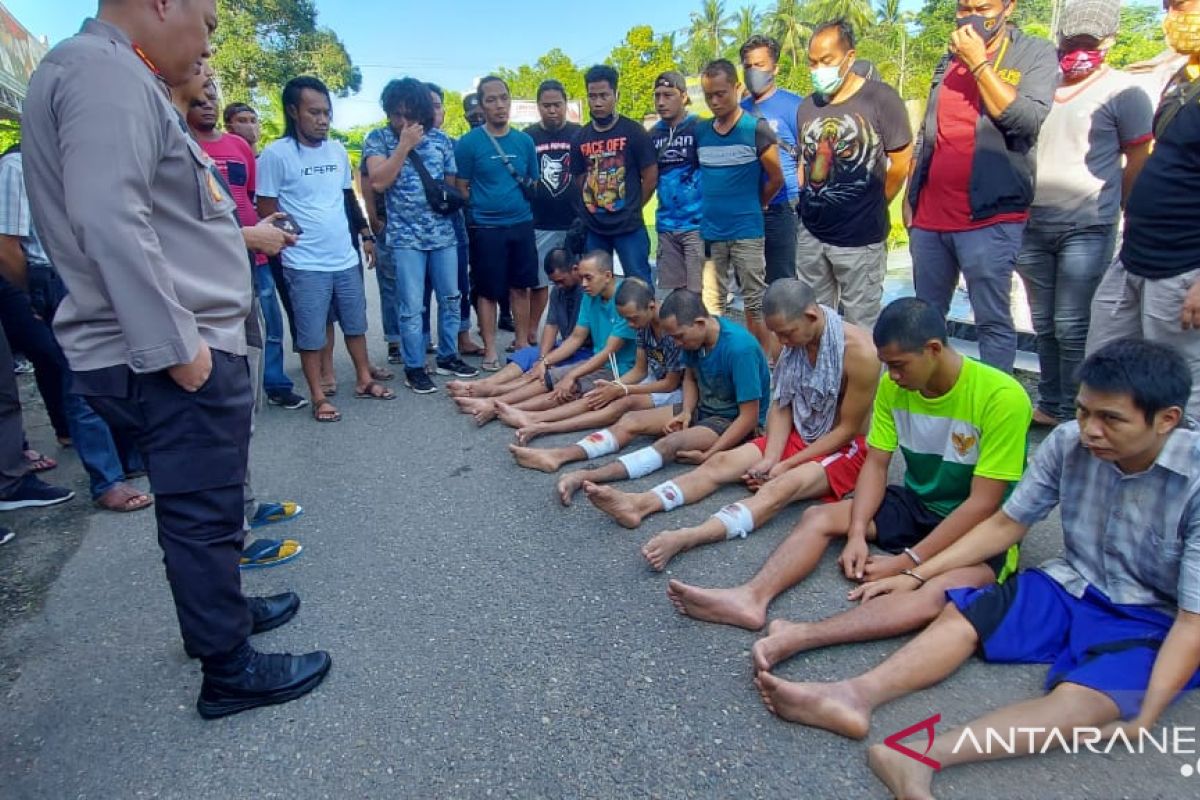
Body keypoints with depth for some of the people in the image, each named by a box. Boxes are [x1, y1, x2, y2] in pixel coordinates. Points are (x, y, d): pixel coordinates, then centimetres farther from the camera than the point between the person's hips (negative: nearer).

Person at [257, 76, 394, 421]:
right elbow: (267, 213, -7)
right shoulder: (275, 154, -10)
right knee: (311, 334, 3)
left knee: (355, 323, 16)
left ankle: (364, 380, 31)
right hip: (305, 264, -5)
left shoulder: (338, 150, 7)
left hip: (346, 258, 6)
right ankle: (319, 397, 15)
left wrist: (366, 233, 17)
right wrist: (288, 242, -5)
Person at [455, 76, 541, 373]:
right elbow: (461, 188, -1)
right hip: (486, 228, -3)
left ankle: (523, 341, 23)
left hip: (522, 225, 4)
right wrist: (475, 216, -3)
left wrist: (531, 216, 9)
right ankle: (490, 349, 14)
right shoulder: (468, 143, -4)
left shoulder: (525, 141, 7)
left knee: (521, 285, 10)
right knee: (488, 290, 3)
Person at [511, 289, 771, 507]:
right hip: (703, 408, 8)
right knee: (632, 420, -7)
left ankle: (586, 478, -48)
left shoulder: (739, 347, -29)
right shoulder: (693, 336, -7)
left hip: (735, 422, -8)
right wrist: (686, 412, -7)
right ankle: (557, 457, -20)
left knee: (673, 443, -33)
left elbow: (749, 418, -26)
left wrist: (707, 455, -28)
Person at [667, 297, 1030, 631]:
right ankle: (752, 597, -36)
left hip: (978, 526, -4)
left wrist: (907, 562, -27)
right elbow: (875, 465, -5)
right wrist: (857, 533, -20)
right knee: (818, 516, -15)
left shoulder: (1000, 397, -24)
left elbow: (982, 504, -25)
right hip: (917, 504, 4)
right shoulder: (894, 385, -7)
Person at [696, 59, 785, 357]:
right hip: (709, 232, 4)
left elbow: (776, 179, 0)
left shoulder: (757, 129, -5)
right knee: (711, 305, 9)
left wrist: (751, 207, 11)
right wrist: (715, 204, 10)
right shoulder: (700, 132, 7)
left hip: (747, 232, -4)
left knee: (755, 305, 1)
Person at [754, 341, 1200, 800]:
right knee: (958, 614, -20)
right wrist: (917, 575, -3)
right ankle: (856, 695, -41)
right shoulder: (1069, 442, -11)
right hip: (1071, 587, 5)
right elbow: (1006, 524, 0)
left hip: (1155, 622, -4)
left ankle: (921, 757, -53)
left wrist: (1143, 719, -30)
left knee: (1078, 700, -33)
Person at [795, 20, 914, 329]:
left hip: (860, 238, -5)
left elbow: (901, 162, -4)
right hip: (810, 234, 5)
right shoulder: (807, 106, 8)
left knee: (859, 325, 4)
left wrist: (871, 208, 7)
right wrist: (810, 204, 11)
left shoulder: (880, 98, -9)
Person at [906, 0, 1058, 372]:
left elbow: (1027, 121, -14)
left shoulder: (1036, 54, 2)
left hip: (990, 218, -5)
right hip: (929, 216, 5)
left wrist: (978, 63, -12)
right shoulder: (949, 59, 17)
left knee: (993, 322, -3)